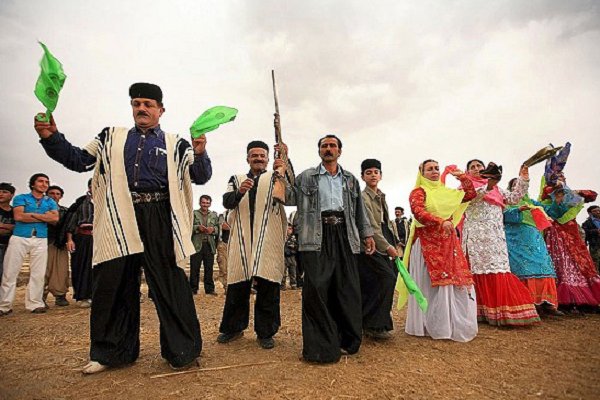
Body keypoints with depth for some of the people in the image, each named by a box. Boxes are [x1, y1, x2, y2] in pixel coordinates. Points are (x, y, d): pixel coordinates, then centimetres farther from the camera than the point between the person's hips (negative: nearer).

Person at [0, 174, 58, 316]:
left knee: (38, 274, 0)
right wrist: (45, 217, -5)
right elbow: (18, 216, -8)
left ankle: (35, 304, 6)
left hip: (41, 240, 2)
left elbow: (55, 218, -1)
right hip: (19, 238, -2)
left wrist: (32, 214, -6)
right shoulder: (21, 198, 8)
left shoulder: (50, 202, 15)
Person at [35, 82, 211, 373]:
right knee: (113, 282, 8)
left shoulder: (175, 145, 10)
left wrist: (199, 154, -15)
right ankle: (113, 352, 26)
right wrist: (52, 138, 5)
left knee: (170, 282, -3)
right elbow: (78, 160, 19)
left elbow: (200, 177, 4)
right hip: (119, 218, 3)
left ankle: (182, 351, 9)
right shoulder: (111, 137, 19)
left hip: (159, 218, -3)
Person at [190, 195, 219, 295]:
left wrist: (213, 229, -11)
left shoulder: (214, 215, 18)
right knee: (194, 268, 1)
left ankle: (209, 289, 11)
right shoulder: (193, 213, 10)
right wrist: (197, 227, -15)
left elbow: (218, 228, 9)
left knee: (209, 268, 4)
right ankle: (193, 289, 10)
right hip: (197, 245, -2)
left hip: (209, 245, 2)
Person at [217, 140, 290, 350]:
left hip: (268, 241, -2)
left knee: (268, 287, 1)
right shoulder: (236, 179, 17)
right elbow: (227, 202, 1)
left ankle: (265, 332, 14)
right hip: (241, 240, 2)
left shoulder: (275, 178, 11)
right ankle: (233, 328, 25)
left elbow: (288, 195, -9)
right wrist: (239, 191, -20)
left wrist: (284, 172, -26)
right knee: (237, 286, 8)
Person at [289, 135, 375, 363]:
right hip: (316, 236, -2)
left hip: (344, 235, 3)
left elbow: (359, 210, 21)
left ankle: (347, 342, 18)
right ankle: (320, 347, 6)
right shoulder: (306, 177, 14)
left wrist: (367, 234, 13)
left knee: (348, 288, 3)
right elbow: (289, 199, 5)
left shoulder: (350, 180, 21)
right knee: (316, 288, -6)